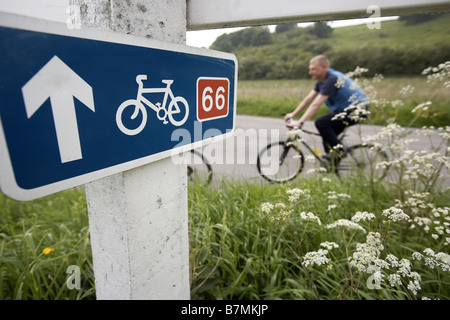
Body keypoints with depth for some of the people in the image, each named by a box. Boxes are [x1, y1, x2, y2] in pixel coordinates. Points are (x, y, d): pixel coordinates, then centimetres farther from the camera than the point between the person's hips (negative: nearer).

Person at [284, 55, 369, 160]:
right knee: (328, 134, 9)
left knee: (321, 123, -20)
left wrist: (300, 122, -33)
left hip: (356, 110, -10)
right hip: (348, 108, 10)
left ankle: (338, 151, -8)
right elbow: (308, 99, 8)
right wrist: (292, 114, 4)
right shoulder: (322, 81, 7)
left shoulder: (331, 79, -23)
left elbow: (316, 105, -30)